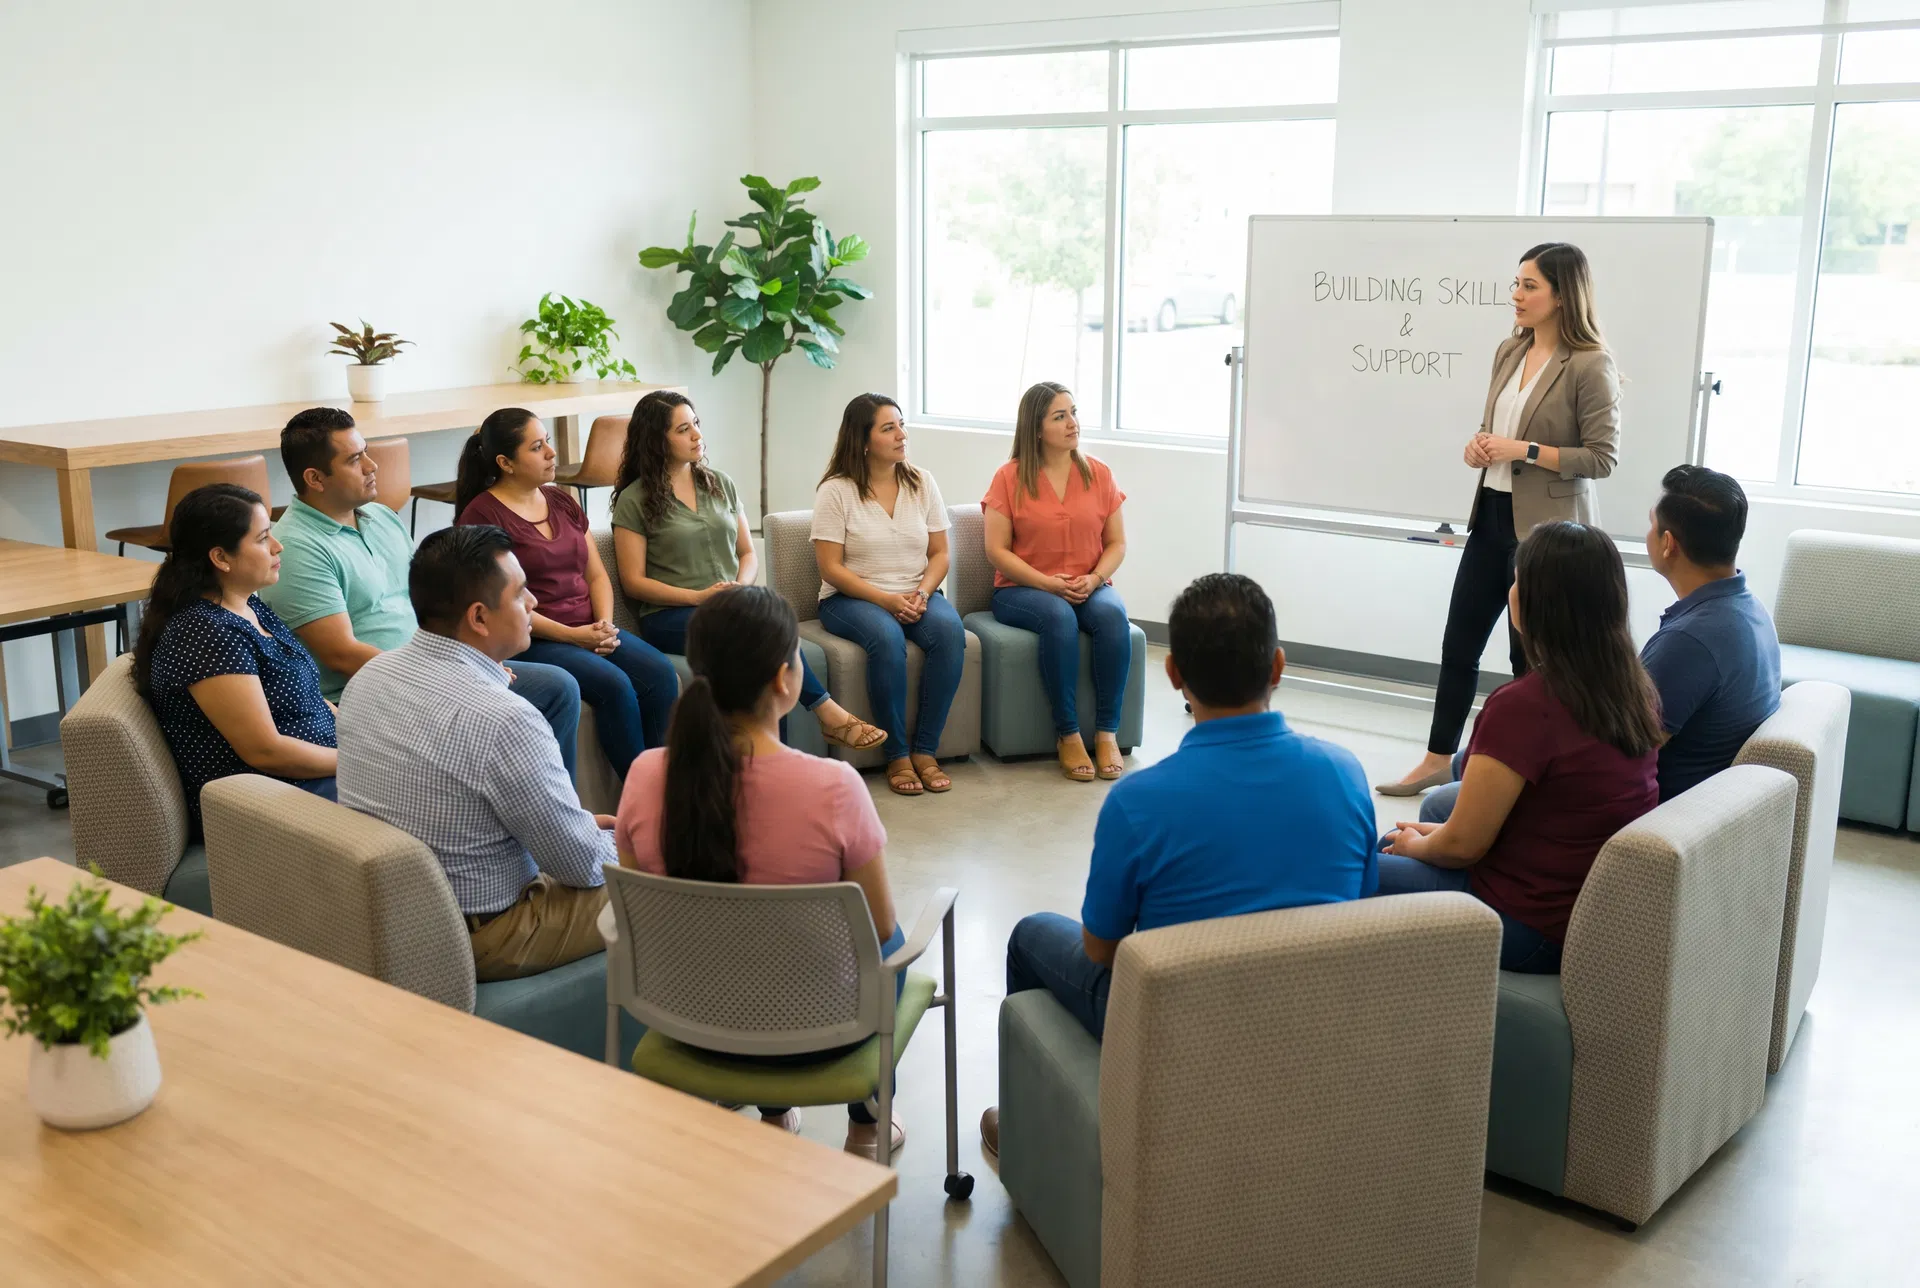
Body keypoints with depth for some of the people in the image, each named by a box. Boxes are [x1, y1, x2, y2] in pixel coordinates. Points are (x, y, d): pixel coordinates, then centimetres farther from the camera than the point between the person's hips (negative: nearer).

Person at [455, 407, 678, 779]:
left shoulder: (562, 501, 17)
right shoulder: (482, 514, -5)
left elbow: (596, 574, 17)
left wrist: (605, 624, -3)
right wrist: (571, 636, -15)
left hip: (590, 631, 7)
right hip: (530, 642, -6)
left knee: (660, 673, -21)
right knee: (613, 685, -29)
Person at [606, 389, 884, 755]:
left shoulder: (719, 484, 17)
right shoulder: (634, 501, 2)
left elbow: (748, 553, 20)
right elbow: (633, 582, -1)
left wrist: (741, 586, -4)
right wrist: (698, 596, -14)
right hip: (670, 616, -4)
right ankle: (828, 713, -27)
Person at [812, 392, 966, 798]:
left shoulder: (922, 483, 8)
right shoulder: (835, 491, -5)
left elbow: (939, 554, 9)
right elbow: (831, 569, -9)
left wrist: (923, 593, -12)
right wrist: (886, 600, -19)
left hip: (916, 596, 4)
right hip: (851, 598, -4)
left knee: (950, 629, -29)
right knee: (887, 637, -36)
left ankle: (925, 750, -21)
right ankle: (897, 756, -23)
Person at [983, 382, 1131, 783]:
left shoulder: (1099, 474, 8)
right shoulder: (1010, 477, -1)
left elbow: (1117, 543, 8)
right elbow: (997, 550, -5)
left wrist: (1093, 579, -12)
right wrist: (1049, 584, -16)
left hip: (1088, 588, 3)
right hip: (1022, 590, -3)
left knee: (1113, 615, -31)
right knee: (1059, 617, -36)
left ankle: (1107, 732, -25)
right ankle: (1068, 735, -27)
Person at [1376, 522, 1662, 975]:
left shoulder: (1523, 707, -27)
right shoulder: (1638, 689, -2)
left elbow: (1462, 846, -18)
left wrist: (1416, 845, 4)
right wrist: (1433, 836, 12)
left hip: (1536, 932, -8)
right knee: (1391, 848, 22)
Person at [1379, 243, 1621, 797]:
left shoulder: (1590, 366, -14)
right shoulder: (1509, 352, 8)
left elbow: (1601, 457, -14)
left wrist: (1525, 451, -19)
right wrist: (1480, 447, -1)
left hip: (1546, 527, -7)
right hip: (1493, 515, 7)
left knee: (1530, 655, 5)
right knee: (1458, 644, 12)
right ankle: (1437, 761, 23)